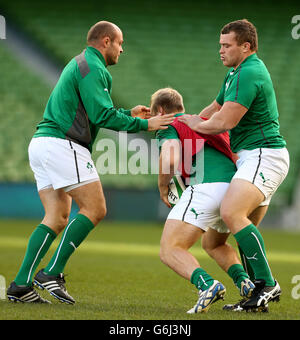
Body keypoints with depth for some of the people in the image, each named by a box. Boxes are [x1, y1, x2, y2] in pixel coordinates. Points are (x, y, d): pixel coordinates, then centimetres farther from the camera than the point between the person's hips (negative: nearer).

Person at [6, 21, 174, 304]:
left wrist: (128, 114, 26)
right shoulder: (92, 67, -8)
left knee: (57, 218, 7)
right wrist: (144, 124, -10)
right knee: (94, 209, -8)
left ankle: (21, 285, -1)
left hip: (42, 143, 10)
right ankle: (52, 273, -13)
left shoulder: (80, 64, 25)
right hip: (62, 143, -10)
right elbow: (102, 115, -16)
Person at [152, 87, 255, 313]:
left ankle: (207, 284, -30)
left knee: (170, 251, -4)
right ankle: (244, 282, 7)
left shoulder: (170, 127, 9)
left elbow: (170, 159, -11)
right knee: (213, 244, 32)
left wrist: (163, 187, 6)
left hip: (206, 188, -7)